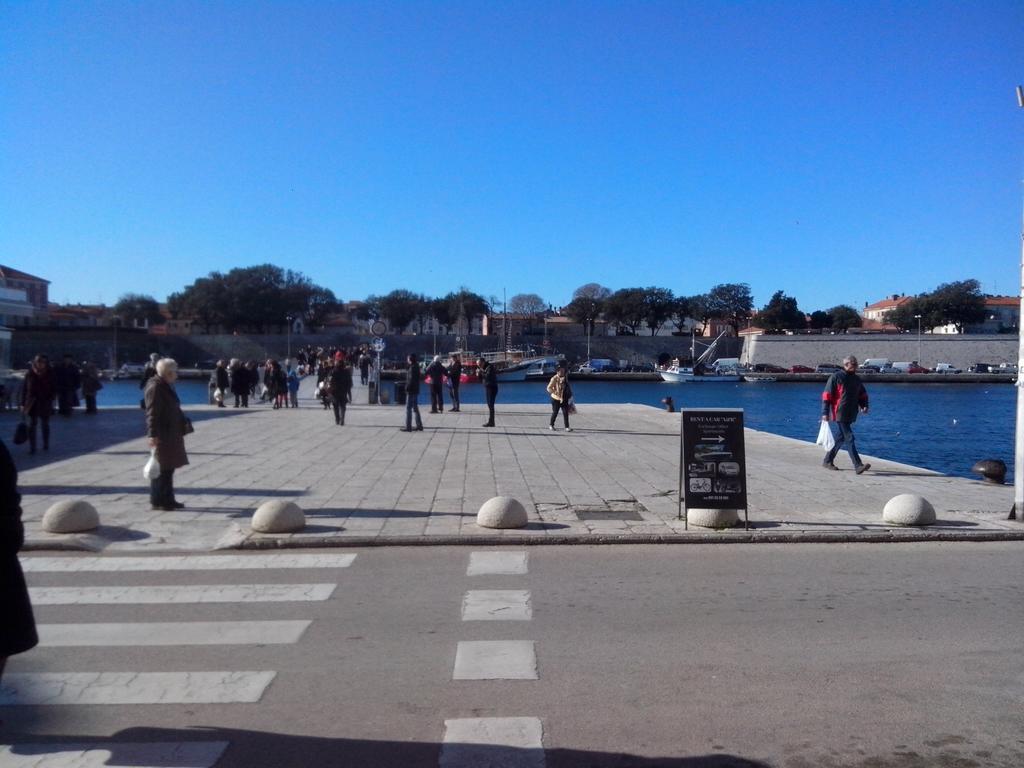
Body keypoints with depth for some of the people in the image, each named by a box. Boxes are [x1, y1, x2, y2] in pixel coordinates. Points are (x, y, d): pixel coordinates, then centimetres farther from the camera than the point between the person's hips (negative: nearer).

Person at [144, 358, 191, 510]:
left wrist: (184, 423, 23)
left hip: (171, 434, 10)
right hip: (161, 434, -10)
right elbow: (152, 412, -21)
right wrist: (152, 434, -25)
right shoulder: (155, 387, -15)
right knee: (161, 469, -3)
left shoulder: (167, 386, 14)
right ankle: (157, 501, 5)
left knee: (168, 468, 14)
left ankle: (168, 499, 21)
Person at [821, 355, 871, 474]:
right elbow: (826, 395, -9)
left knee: (840, 439, 13)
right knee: (849, 439, -11)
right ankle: (858, 466, -12)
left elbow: (862, 394, 26)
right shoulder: (836, 377, -7)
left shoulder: (856, 379, 15)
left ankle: (827, 461, 26)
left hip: (849, 416, 8)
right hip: (838, 415, -8)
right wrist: (825, 413, -14)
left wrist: (864, 406, 5)